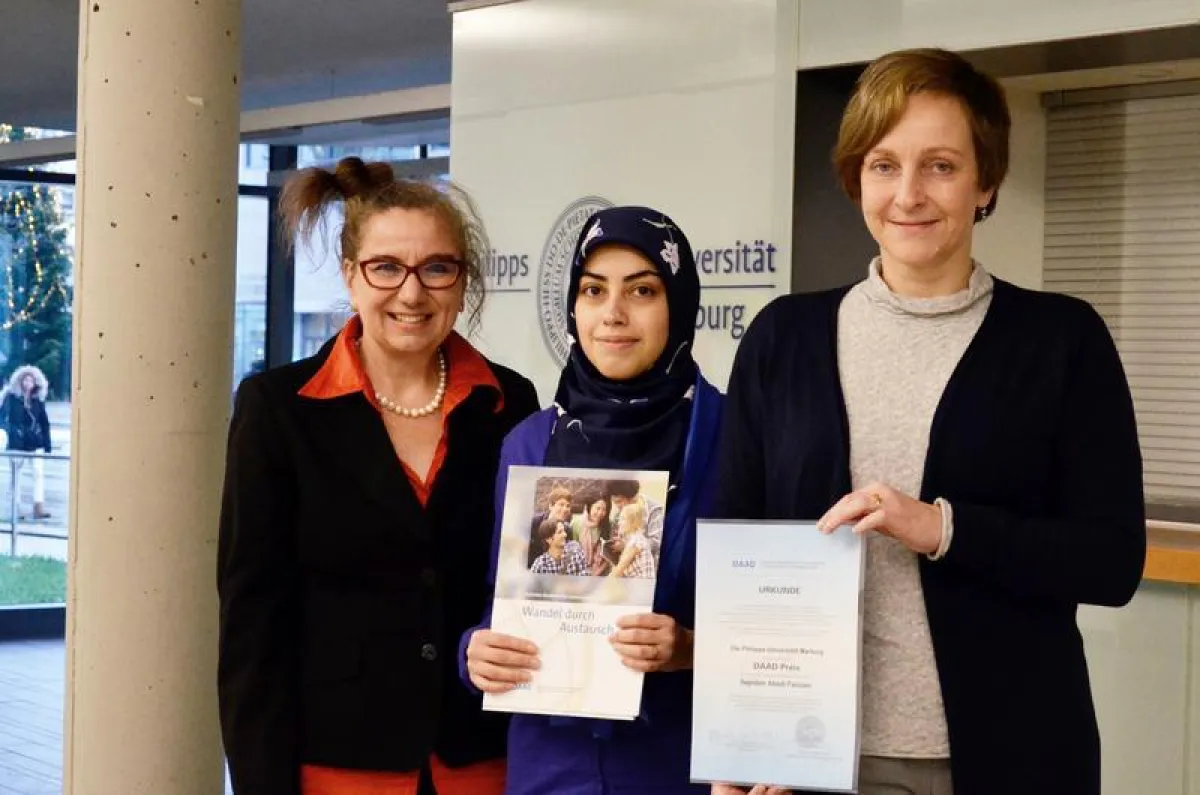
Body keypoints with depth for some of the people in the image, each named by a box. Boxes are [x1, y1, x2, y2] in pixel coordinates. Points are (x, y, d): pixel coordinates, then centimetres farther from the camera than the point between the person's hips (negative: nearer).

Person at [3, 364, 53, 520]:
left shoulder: (38, 400, 5)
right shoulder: (11, 398, -4)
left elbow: (44, 423, 8)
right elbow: (6, 419, -5)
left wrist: (47, 444, 5)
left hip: (36, 442, 2)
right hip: (17, 443, -2)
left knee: (39, 473, -7)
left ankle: (39, 507, -8)